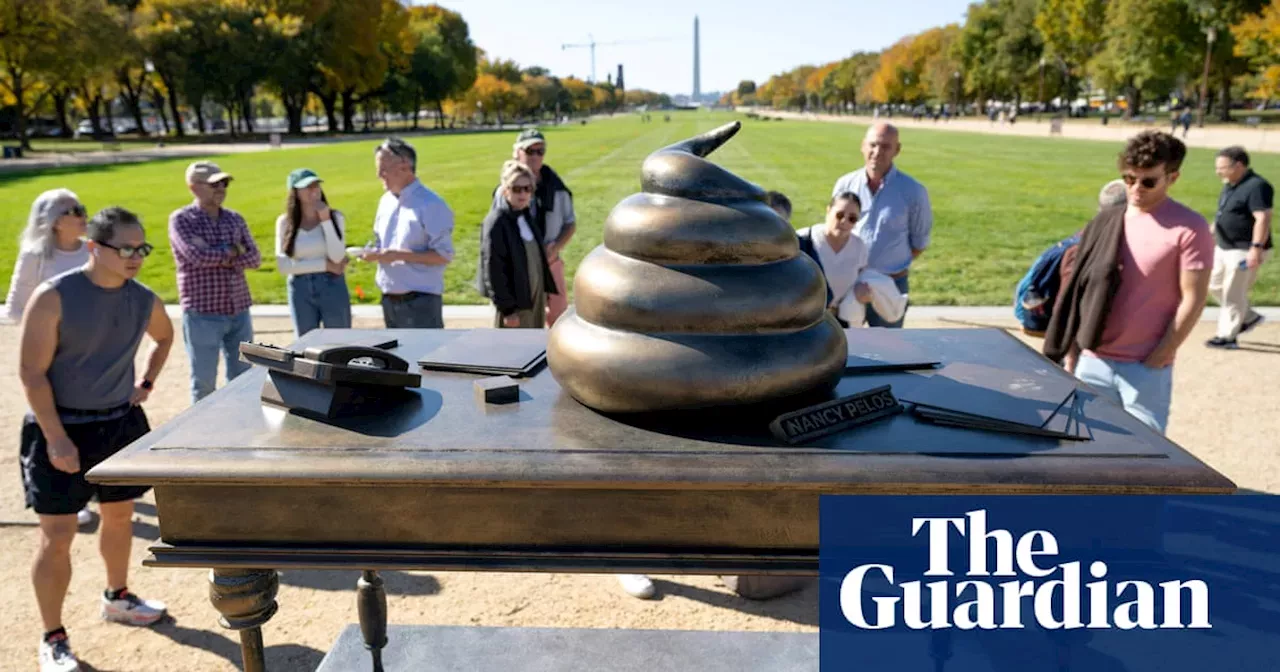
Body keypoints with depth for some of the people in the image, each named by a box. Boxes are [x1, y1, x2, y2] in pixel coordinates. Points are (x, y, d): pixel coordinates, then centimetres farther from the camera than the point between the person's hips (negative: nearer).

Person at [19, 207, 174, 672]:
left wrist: (147, 383, 11)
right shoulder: (54, 297, -18)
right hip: (61, 428, -5)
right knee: (58, 536, -1)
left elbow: (165, 337, 21)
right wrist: (57, 438, -19)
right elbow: (32, 372, -17)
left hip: (121, 423, 5)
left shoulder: (143, 300, -2)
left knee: (120, 515, 19)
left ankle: (117, 598, 41)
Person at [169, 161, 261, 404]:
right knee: (204, 383, 5)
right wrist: (233, 250, -6)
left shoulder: (235, 218, 10)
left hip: (239, 312, 4)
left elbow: (254, 257, 1)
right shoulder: (181, 219, -4)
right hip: (202, 314, -4)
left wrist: (218, 258, -13)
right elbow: (198, 256, -19)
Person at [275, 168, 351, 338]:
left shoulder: (335, 217, -2)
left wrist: (326, 220, -15)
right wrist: (325, 265, -12)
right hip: (300, 290, 1)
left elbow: (338, 257, -14)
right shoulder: (285, 222, 0)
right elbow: (283, 266, -8)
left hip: (332, 287, -1)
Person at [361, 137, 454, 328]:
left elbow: (444, 255, -17)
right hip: (390, 301, 8)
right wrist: (375, 253, -3)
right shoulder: (386, 202, 11)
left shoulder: (430, 205, -14)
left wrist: (399, 255, -23)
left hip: (420, 301, -8)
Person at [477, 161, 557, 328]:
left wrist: (544, 300, 15)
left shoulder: (527, 217, 8)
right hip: (514, 302, -8)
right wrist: (507, 308, -18)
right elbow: (494, 270, -18)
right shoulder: (496, 222, -17)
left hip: (534, 297, 8)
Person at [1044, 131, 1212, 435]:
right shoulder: (1105, 222, 8)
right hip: (1092, 362, 5)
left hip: (1145, 368, -5)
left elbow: (1192, 300, -10)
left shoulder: (1189, 229, -8)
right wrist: (1071, 352, 8)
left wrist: (1156, 360, -11)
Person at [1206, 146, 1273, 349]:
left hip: (1244, 252, -10)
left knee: (1233, 294, -3)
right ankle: (1250, 317, 32)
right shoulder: (1230, 186, 11)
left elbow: (1263, 219, -25)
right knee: (1215, 286, 17)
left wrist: (1256, 248, -30)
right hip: (1223, 248, 10)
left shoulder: (1256, 187, -19)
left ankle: (1227, 336, 7)